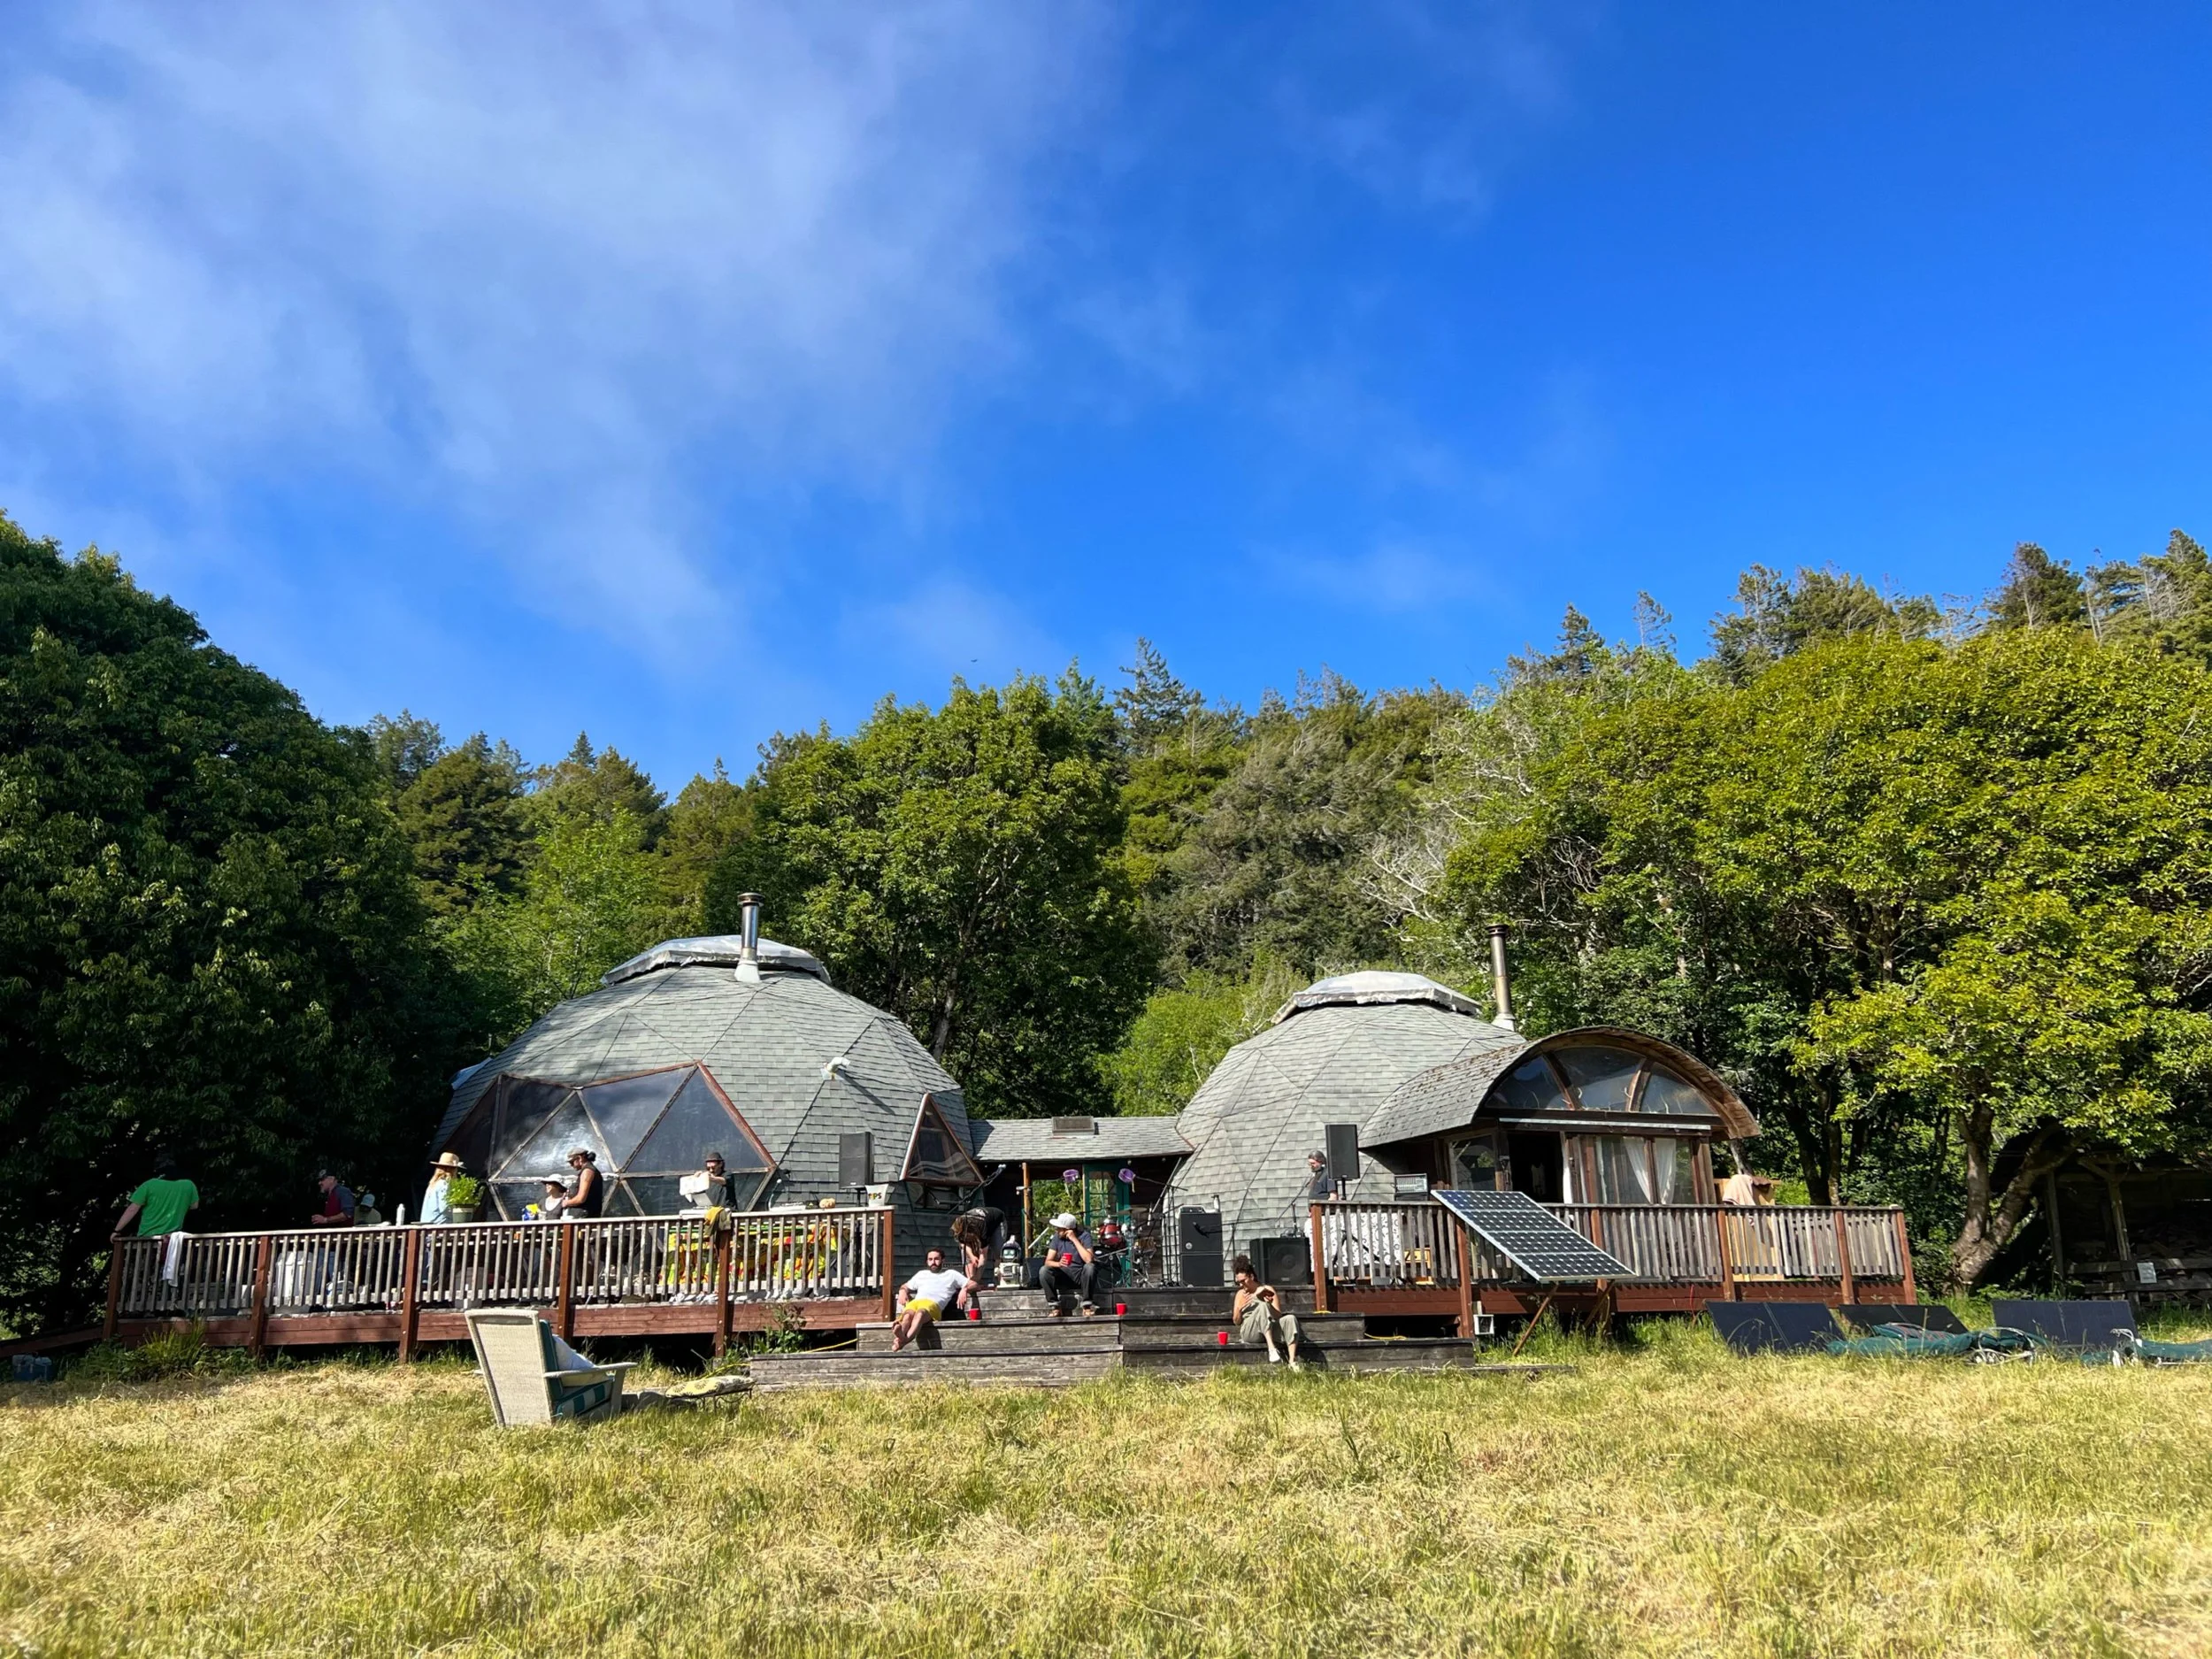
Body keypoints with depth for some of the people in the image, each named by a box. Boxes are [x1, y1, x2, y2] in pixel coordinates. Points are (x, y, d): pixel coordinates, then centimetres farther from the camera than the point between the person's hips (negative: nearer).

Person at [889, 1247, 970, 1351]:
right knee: (908, 1315, -38)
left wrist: (964, 1289, 0)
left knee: (920, 1314, -42)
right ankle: (899, 1338, -68)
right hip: (915, 1302, 3)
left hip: (933, 1304, -3)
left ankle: (904, 1340, -69)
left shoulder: (951, 1274, 29)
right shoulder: (921, 1274, 40)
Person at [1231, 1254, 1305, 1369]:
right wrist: (1239, 1309, -11)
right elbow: (1237, 1322, 9)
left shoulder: (1268, 1290, 14)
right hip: (1249, 1332, -2)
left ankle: (1293, 1361, -43)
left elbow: (1278, 1316, 7)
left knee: (1290, 1318, -28)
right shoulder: (1241, 1294, 15)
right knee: (1262, 1306, -30)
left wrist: (1269, 1305, -11)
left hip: (1270, 1330, 2)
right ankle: (1272, 1348, -45)